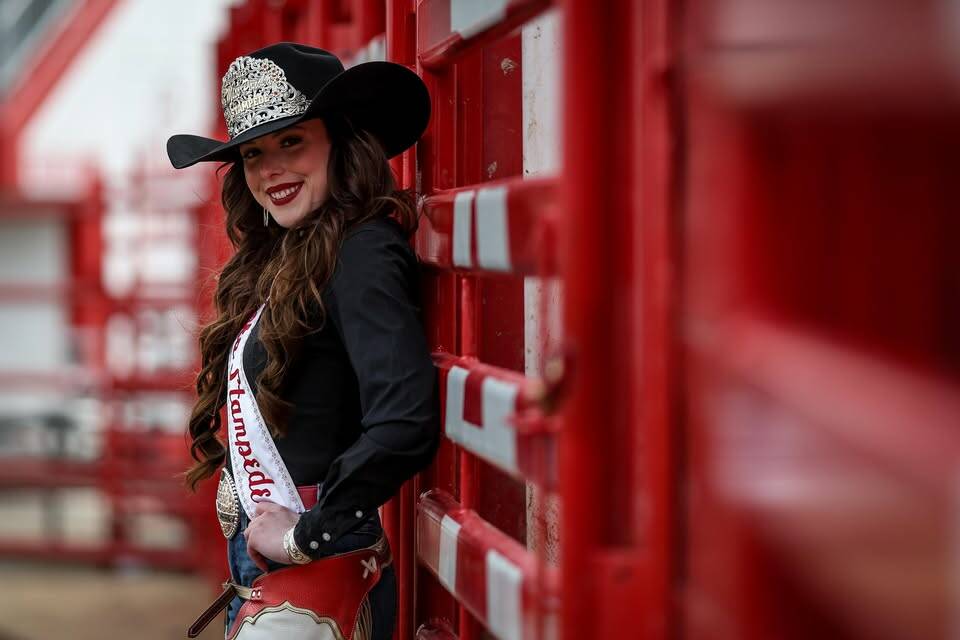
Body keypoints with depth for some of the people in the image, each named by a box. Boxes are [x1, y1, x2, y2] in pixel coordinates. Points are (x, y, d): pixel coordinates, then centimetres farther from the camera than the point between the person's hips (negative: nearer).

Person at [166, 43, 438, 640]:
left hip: (315, 572, -8)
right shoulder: (284, 260, 9)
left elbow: (405, 425, -30)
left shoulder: (363, 255, -17)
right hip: (255, 562, 8)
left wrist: (306, 535, -20)